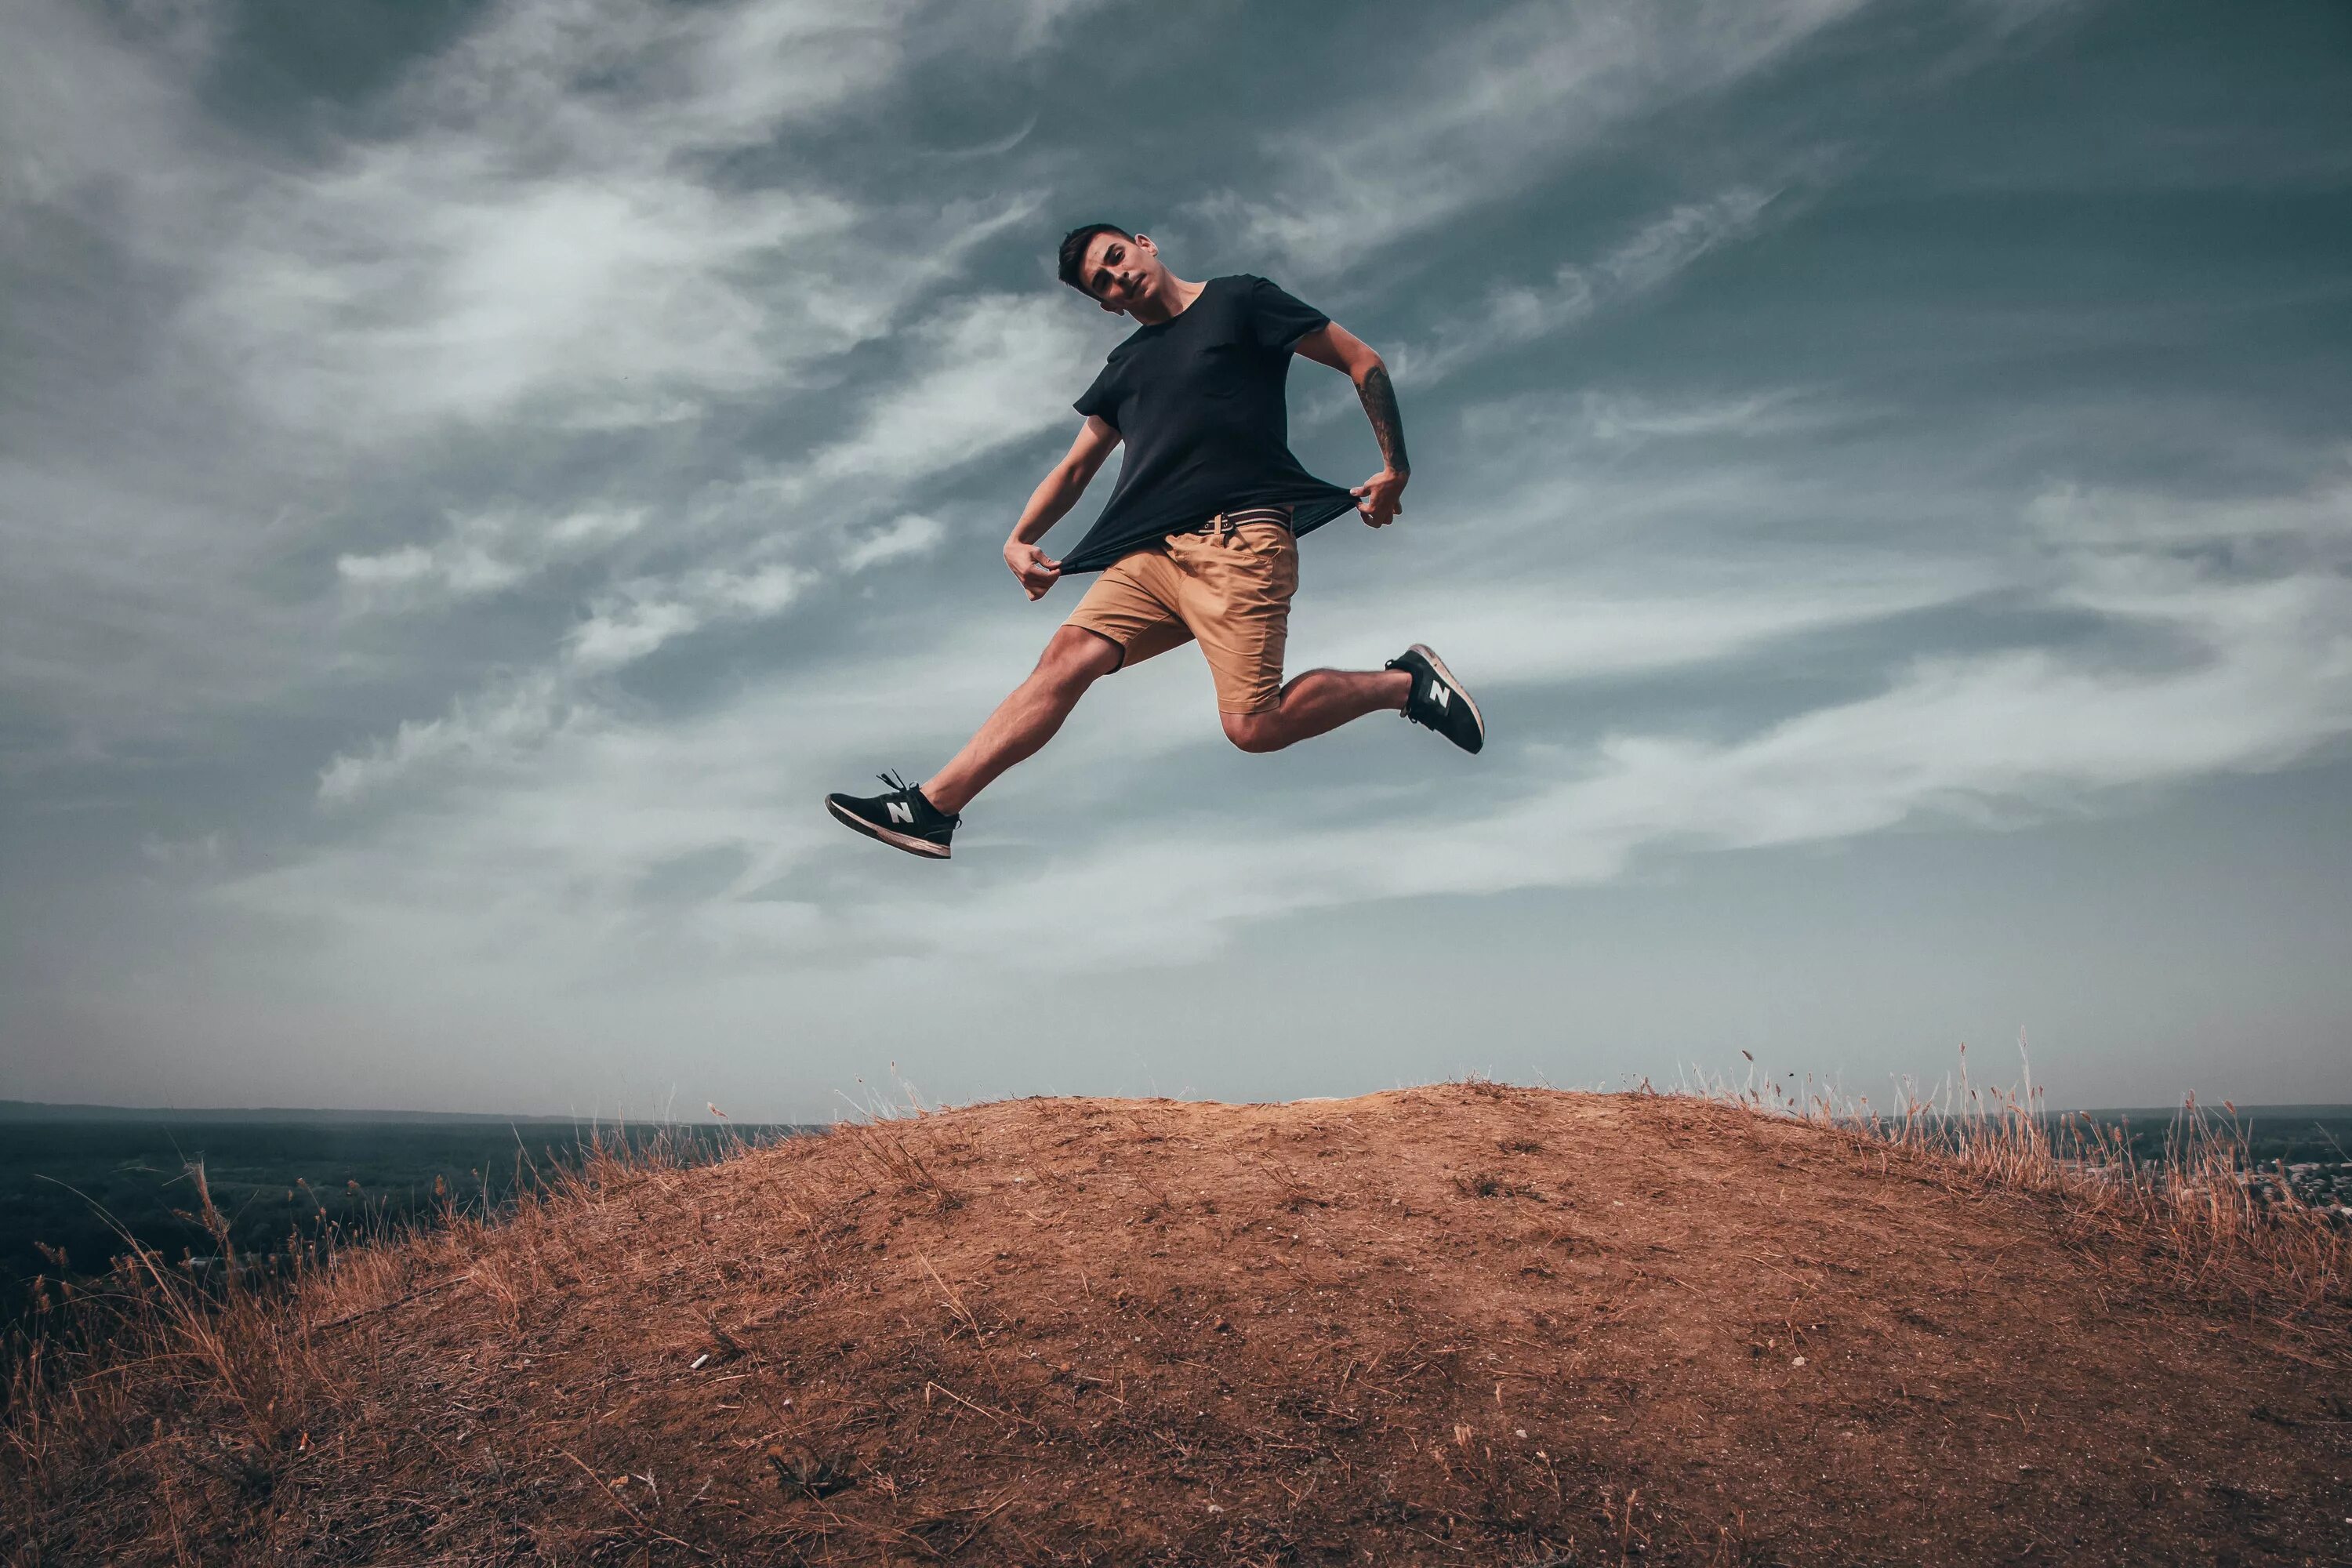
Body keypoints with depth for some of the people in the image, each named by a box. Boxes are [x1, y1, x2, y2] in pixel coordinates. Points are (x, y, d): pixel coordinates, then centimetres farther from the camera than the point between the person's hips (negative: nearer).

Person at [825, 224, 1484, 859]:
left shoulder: (1239, 300, 7)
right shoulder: (1127, 365, 24)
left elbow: (1362, 361, 7)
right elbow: (1074, 469, 26)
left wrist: (1395, 469, -2)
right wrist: (1019, 541, 9)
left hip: (1239, 543, -6)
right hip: (1152, 551, 6)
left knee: (1253, 728, -17)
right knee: (1067, 657, -10)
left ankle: (1404, 681, 4)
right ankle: (933, 806, -12)